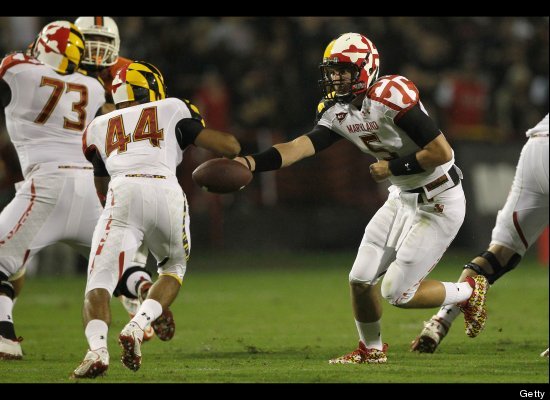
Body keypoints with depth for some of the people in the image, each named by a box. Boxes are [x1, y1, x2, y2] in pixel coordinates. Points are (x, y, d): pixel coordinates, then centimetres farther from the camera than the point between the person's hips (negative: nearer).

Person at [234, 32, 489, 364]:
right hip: (403, 198, 8)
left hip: (438, 203, -8)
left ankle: (469, 293, 18)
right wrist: (251, 163, -28)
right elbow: (301, 147, -13)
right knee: (360, 279, 7)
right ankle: (372, 349, 30)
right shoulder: (338, 112, -1)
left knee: (398, 293, -6)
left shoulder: (391, 97, -26)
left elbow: (441, 152, -26)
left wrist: (392, 167, -17)